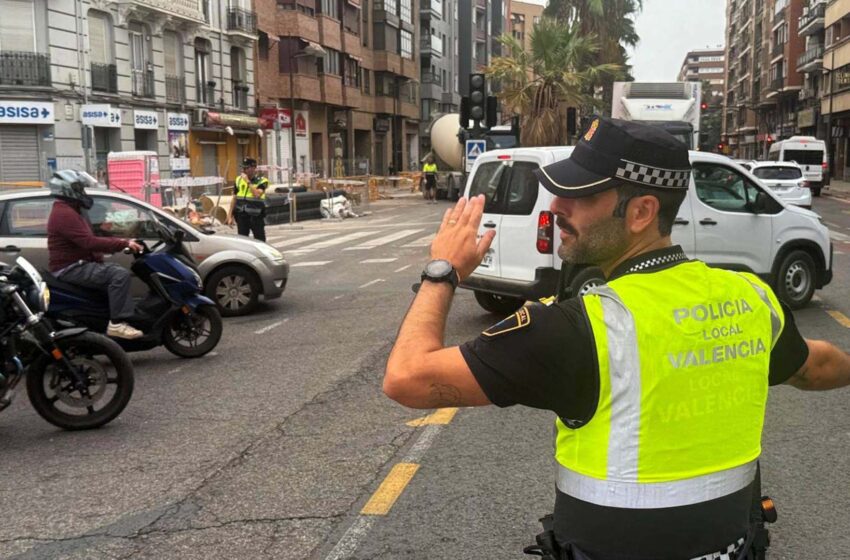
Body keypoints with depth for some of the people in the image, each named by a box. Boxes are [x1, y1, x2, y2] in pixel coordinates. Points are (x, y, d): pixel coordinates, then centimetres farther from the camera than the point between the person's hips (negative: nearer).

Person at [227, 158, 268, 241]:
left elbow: (257, 194, -24)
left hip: (256, 216, -4)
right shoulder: (239, 179, 8)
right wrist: (230, 216, 10)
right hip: (242, 216, 4)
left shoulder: (262, 181, -6)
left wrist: (248, 182, -19)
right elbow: (234, 198, 13)